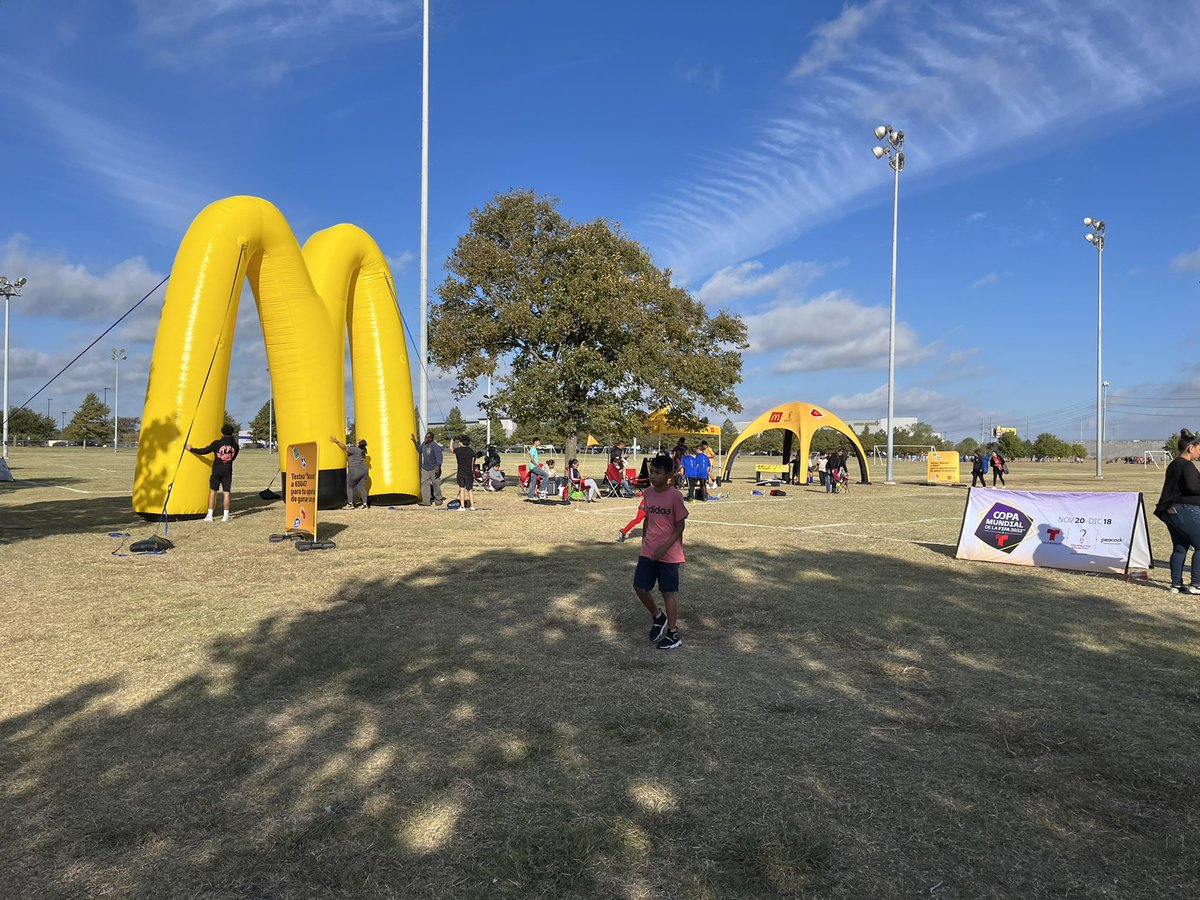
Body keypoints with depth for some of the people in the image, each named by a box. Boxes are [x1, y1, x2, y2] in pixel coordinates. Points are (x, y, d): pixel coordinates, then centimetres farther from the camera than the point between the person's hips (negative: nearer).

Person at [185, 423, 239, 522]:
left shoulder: (217, 443, -7)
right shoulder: (235, 445, 0)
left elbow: (204, 451, -3)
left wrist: (191, 449, 10)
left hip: (217, 470, -1)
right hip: (228, 471, 1)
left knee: (212, 492, 6)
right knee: (226, 493, 3)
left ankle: (210, 515, 4)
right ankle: (225, 516, 3)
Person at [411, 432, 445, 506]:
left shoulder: (435, 446, -18)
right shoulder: (424, 444, 5)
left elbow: (439, 457, -19)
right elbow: (420, 450, 27)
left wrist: (438, 468, -24)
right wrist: (415, 441, 18)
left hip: (433, 469, -7)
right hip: (425, 468, 7)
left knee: (436, 484, 3)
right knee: (424, 483, 1)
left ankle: (439, 500, 19)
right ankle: (426, 501, 3)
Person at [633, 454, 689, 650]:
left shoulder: (675, 496, -14)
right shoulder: (648, 493, 4)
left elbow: (680, 526, -12)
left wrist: (665, 547, -20)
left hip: (668, 553, -6)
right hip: (648, 552, 6)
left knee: (669, 592, 2)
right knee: (640, 587, 4)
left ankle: (673, 635, 15)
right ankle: (658, 617, 29)